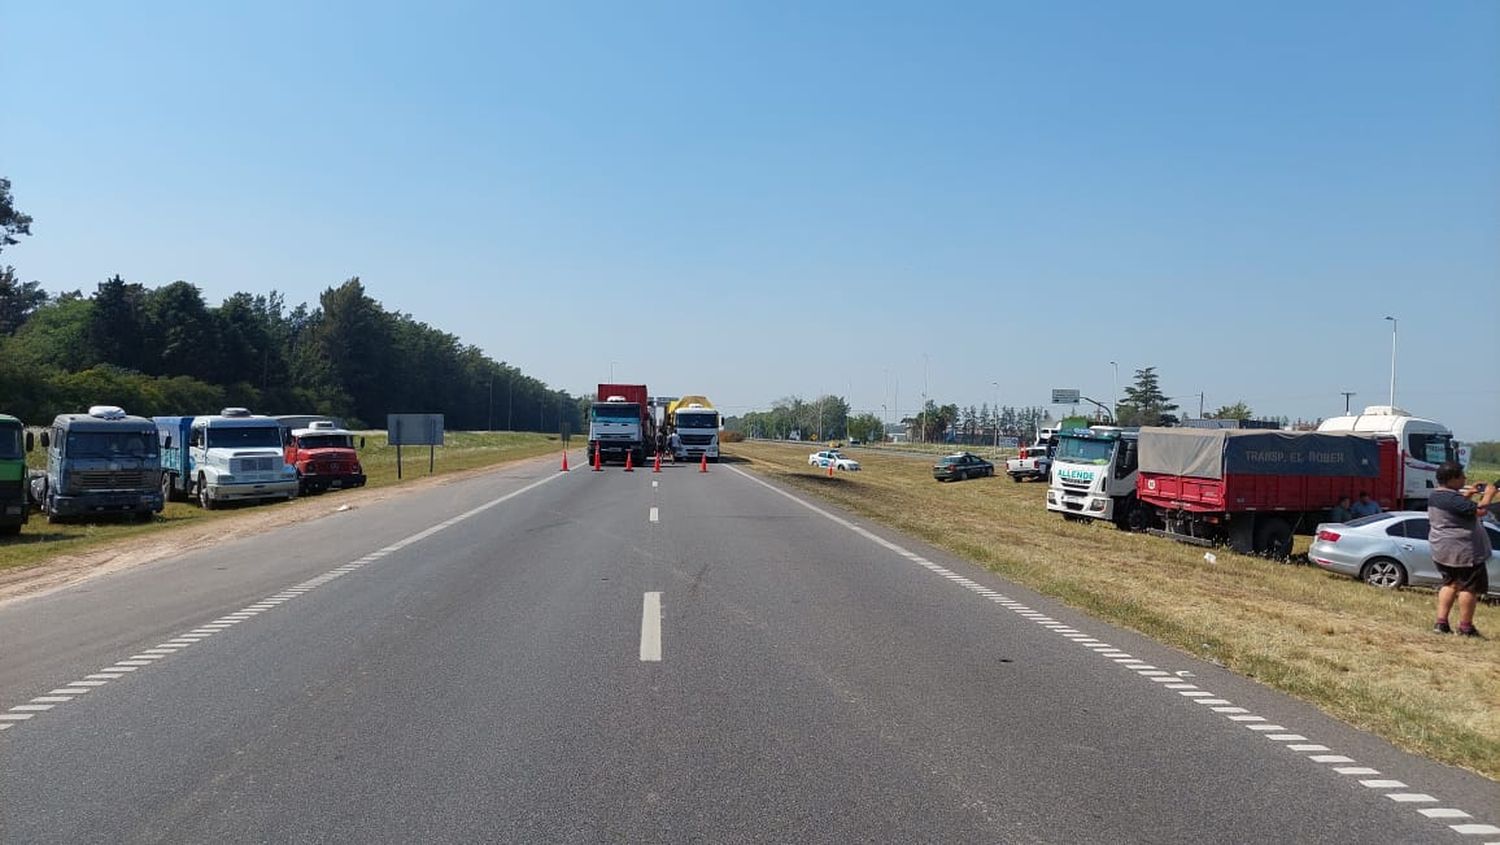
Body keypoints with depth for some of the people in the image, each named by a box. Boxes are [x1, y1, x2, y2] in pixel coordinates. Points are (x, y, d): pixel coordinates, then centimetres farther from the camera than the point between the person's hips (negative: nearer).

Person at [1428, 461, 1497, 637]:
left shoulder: (1435, 496, 7)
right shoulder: (1452, 499, -23)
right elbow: (1480, 511, -23)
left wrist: (1467, 494, 14)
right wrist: (1488, 494, -7)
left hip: (1442, 550, 9)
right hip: (1463, 551, -9)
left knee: (1450, 584, 18)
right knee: (1470, 587, 3)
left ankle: (1441, 622, 14)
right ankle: (1465, 627, 9)